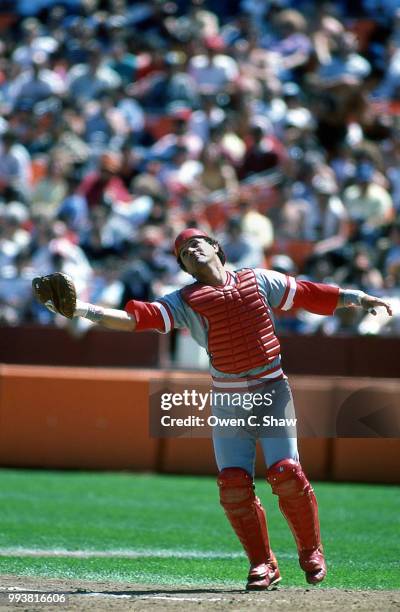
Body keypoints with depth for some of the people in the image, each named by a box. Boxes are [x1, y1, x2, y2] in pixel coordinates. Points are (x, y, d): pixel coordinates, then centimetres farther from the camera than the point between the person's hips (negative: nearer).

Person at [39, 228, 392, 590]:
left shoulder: (258, 280, 5)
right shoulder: (185, 301, 0)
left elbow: (308, 294, 14)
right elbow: (135, 318, -11)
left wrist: (358, 299, 12)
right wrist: (79, 309, -23)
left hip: (273, 391, -1)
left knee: (285, 471, -14)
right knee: (233, 482, -9)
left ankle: (310, 551, 8)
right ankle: (263, 564, 8)